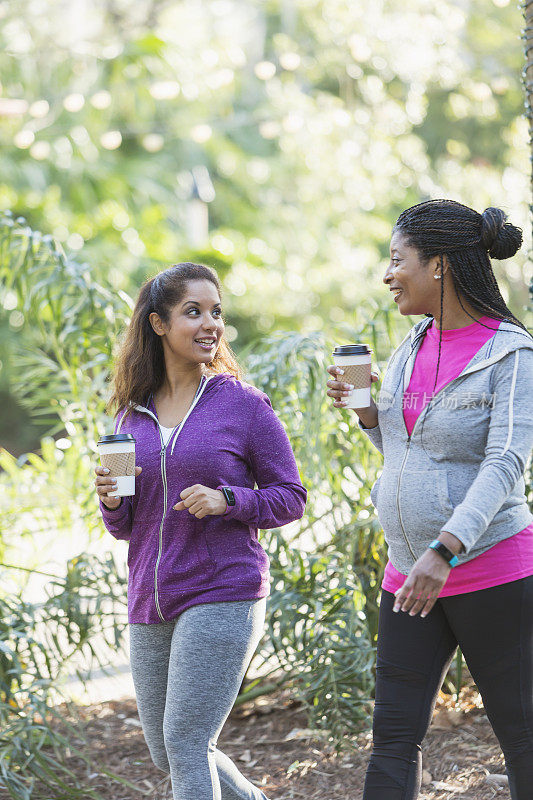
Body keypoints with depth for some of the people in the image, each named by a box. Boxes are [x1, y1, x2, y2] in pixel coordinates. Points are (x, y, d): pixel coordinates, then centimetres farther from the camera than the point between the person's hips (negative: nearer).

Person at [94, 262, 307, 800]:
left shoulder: (243, 404, -3)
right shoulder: (131, 416, 10)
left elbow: (290, 497, 0)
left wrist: (227, 500, -17)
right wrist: (110, 500, -7)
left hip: (223, 596, -6)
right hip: (150, 609, 6)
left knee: (184, 742, -12)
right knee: (168, 755, 13)